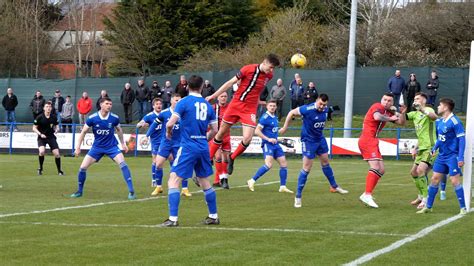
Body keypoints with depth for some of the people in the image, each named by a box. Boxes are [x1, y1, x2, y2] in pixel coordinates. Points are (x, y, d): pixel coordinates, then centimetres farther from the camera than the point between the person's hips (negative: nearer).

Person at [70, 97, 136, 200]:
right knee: (83, 167, -4)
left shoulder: (114, 118, -11)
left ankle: (131, 191, -19)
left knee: (122, 164, -22)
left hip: (112, 146, -1)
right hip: (97, 147, 1)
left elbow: (119, 130, 10)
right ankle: (79, 191, 18)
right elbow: (83, 132, -1)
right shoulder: (92, 118, -14)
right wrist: (78, 147, -3)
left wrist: (123, 144, 14)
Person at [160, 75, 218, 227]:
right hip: (203, 148, 6)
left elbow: (170, 124, -14)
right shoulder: (207, 105, 8)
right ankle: (213, 216, 24)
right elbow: (214, 130, 11)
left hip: (188, 147, -6)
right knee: (204, 182, 19)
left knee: (173, 180, -5)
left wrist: (169, 133, 8)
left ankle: (173, 219, -14)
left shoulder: (184, 102, -7)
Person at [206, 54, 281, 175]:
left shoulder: (269, 76, 0)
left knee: (247, 139, -13)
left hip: (250, 109, 2)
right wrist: (214, 96, -3)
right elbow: (230, 82, -5)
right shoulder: (248, 69, -12)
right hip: (236, 103, -2)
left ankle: (232, 159, 12)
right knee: (221, 133, 7)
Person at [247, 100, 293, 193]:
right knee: (268, 165, -23)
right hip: (267, 144, -9)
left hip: (275, 144, 9)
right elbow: (257, 131, -16)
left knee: (284, 164, 5)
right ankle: (252, 181, -14)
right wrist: (268, 139, -20)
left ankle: (283, 187, 11)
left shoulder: (274, 117, 13)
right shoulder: (265, 117, -12)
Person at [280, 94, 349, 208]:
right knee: (306, 168, -9)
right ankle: (298, 196, -1)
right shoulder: (307, 109, -27)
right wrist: (285, 127, -7)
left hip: (320, 139, 7)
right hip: (308, 141, -7)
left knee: (325, 162, 21)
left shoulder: (325, 110, -7)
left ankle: (334, 186, 39)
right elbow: (291, 113, -15)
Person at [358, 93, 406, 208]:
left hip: (373, 141, 10)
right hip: (367, 139, -10)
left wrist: (402, 113, 2)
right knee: (375, 167, -20)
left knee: (381, 170, 11)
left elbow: (401, 122, 21)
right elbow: (377, 117, -29)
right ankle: (367, 195, -25)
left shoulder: (388, 113, 17)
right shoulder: (378, 106, -7)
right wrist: (390, 119, -15)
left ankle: (366, 195, 10)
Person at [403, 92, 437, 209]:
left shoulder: (428, 110, -10)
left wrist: (423, 110, -49)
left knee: (420, 170, -23)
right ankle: (421, 196, 32)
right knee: (414, 172, 15)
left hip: (430, 147, -10)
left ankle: (426, 199, -18)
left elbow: (434, 117, -33)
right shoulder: (415, 114, 16)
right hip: (421, 148, 10)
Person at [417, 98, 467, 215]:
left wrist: (461, 158, -21)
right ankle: (428, 207, 15)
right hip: (441, 156, 8)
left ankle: (463, 208, -1)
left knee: (455, 181, -9)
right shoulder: (439, 122, 8)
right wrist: (434, 148, 10)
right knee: (434, 179, 7)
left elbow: (462, 139, -16)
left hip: (452, 156, -8)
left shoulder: (455, 121, -15)